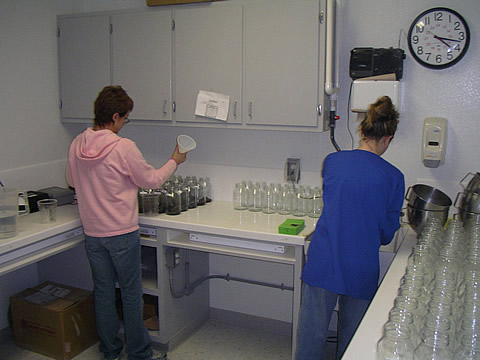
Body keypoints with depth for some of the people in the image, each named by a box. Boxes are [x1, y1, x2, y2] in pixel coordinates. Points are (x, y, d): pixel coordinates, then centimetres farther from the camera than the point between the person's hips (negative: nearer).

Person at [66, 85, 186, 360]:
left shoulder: (77, 145, 0)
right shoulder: (123, 147, -18)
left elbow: (72, 181, 15)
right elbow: (151, 180, -7)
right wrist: (175, 161, 7)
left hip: (92, 232, 6)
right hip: (122, 233, -5)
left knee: (103, 291, 16)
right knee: (131, 294, 8)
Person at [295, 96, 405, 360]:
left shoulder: (332, 161, -2)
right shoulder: (393, 177, -6)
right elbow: (387, 234, 1)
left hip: (321, 263, 1)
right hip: (361, 271, 0)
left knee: (311, 337, 12)